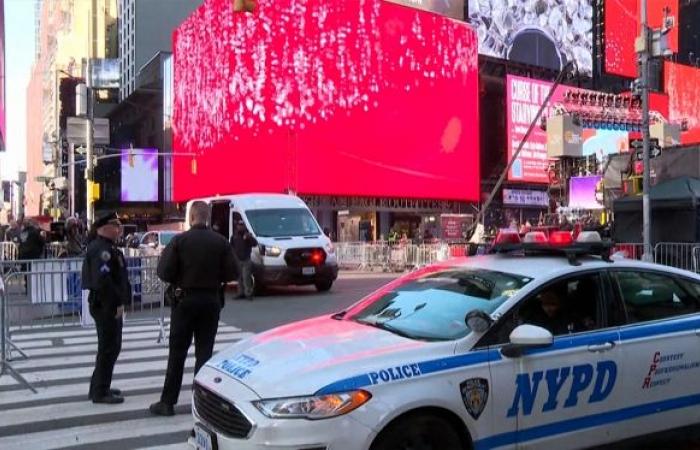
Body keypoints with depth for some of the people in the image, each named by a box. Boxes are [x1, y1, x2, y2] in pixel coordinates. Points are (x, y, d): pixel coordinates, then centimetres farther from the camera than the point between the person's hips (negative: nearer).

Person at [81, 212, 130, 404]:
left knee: (109, 347, 18)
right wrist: (117, 303, -23)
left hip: (107, 305, 11)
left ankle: (99, 387, 29)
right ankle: (101, 392, 4)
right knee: (109, 348, -4)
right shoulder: (101, 249, -18)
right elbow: (103, 280, -27)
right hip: (107, 306, -11)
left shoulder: (107, 247, 16)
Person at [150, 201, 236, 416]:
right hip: (211, 300, 2)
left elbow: (164, 272, -13)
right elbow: (231, 273, -5)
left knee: (177, 353, 5)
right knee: (204, 352, 9)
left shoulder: (180, 240, -10)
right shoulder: (221, 242, -3)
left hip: (185, 300, -2)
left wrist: (178, 280, 7)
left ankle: (168, 401, 9)